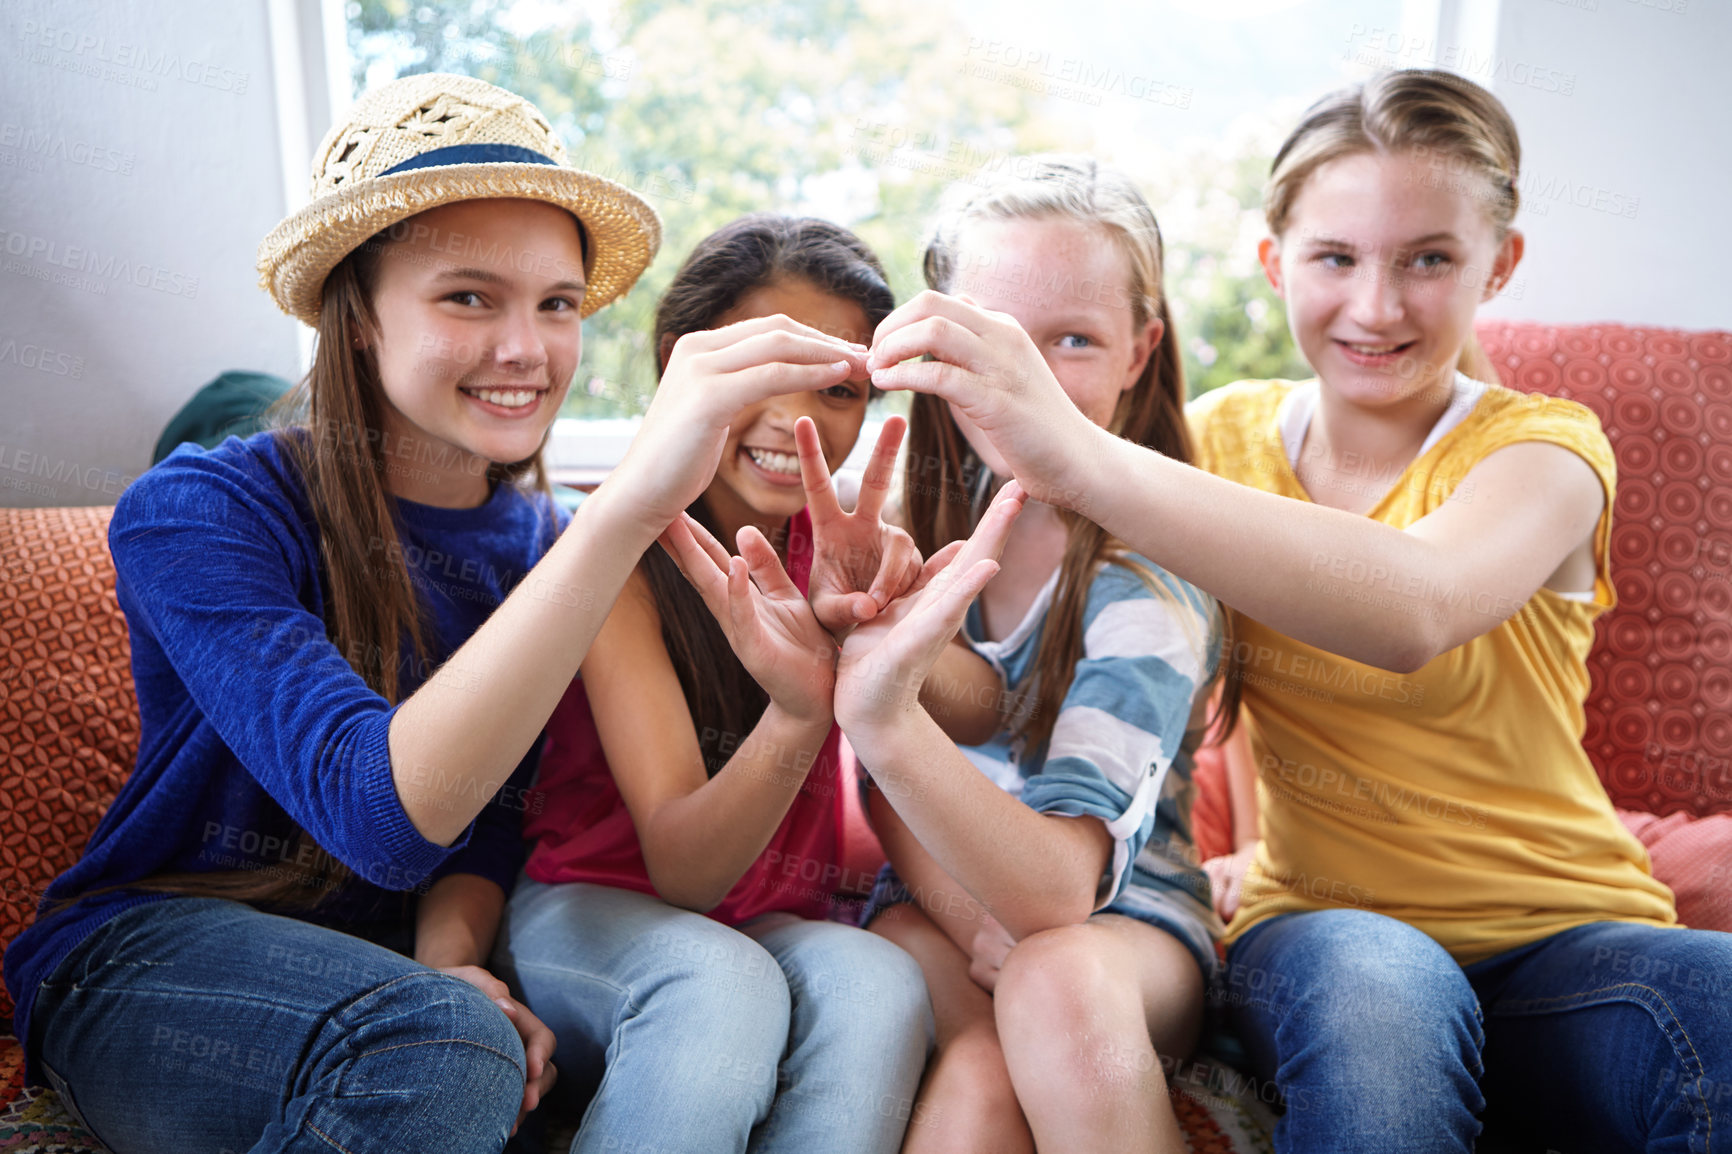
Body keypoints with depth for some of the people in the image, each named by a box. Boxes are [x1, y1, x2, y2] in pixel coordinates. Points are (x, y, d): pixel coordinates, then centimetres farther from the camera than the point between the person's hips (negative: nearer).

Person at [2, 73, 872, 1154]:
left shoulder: (540, 542, -3)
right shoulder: (196, 510, -19)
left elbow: (487, 818, 4)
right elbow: (384, 811, -35)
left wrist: (450, 954, -19)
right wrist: (629, 506, -45)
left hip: (400, 949, 5)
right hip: (149, 953, -4)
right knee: (438, 1053, -35)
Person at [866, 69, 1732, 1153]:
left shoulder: (1541, 449, -6)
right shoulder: (1226, 436, 5)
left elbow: (1412, 609, -33)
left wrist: (1080, 456, -44)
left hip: (1566, 934, 0)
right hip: (1321, 920, 1)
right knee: (1378, 989, -34)